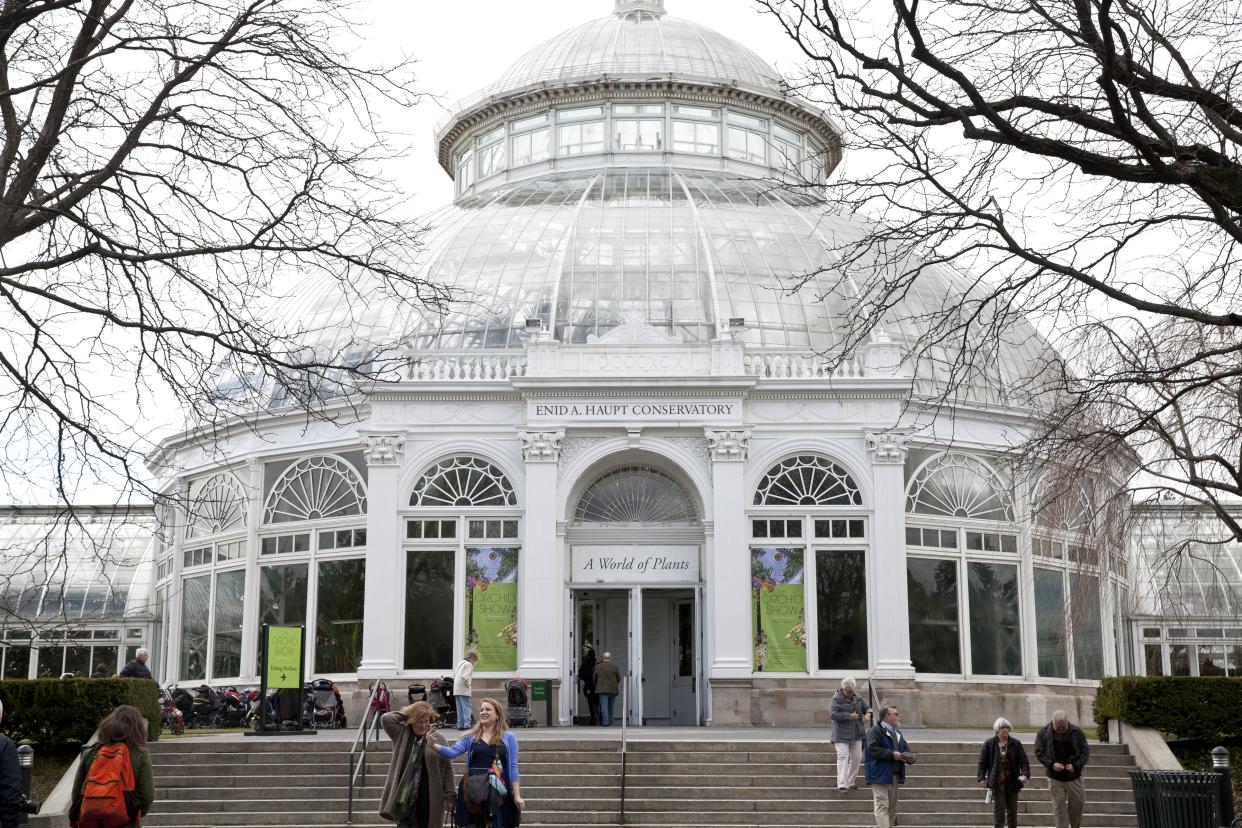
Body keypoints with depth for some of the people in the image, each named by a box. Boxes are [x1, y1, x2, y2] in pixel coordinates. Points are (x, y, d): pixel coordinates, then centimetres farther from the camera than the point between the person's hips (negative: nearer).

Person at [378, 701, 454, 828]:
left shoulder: (438, 739, 1)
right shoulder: (401, 735, 5)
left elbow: (447, 770, 1)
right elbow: (385, 719, -8)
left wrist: (449, 796, -2)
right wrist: (406, 714, 1)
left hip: (431, 799, 0)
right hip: (406, 797, 0)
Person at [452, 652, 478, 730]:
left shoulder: (460, 662, 17)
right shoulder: (469, 664, -11)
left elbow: (454, 674, 21)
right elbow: (465, 677, -21)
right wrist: (468, 684, -6)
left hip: (456, 690, 9)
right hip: (464, 690, -9)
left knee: (460, 708, 11)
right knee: (467, 707, -7)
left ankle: (460, 725, 12)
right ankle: (467, 724, -14)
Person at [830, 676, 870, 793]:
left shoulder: (857, 698, 7)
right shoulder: (837, 698, -10)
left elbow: (867, 708, 17)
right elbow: (832, 714, -20)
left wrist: (868, 713, -8)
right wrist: (849, 716, -25)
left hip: (856, 733, 6)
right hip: (842, 733, -6)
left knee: (857, 757, 6)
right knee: (843, 756, -13)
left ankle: (851, 782, 20)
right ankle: (842, 784, -17)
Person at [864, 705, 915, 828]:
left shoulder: (897, 733, 20)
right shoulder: (875, 731, -9)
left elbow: (906, 749, 24)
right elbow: (872, 749, -21)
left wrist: (910, 758, 1)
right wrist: (892, 754, -23)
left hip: (894, 775, 9)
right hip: (880, 775, -9)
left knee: (892, 808, 12)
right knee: (882, 806, -13)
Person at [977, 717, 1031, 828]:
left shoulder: (1016, 744, 3)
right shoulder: (989, 744, 0)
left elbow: (1023, 760, 0)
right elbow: (982, 762, 2)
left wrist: (1025, 774, -14)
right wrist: (982, 777, -5)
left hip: (1012, 781, 2)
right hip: (997, 781, -2)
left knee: (1012, 808, 9)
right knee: (999, 807, -5)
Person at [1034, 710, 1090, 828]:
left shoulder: (1076, 731, -5)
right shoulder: (1043, 732, -6)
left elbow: (1085, 752, -1)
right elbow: (1039, 752, -2)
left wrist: (1076, 765, -16)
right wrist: (1051, 764, -17)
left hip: (1074, 776, 1)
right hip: (1055, 778, -1)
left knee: (1077, 804, 10)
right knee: (1059, 809, 0)